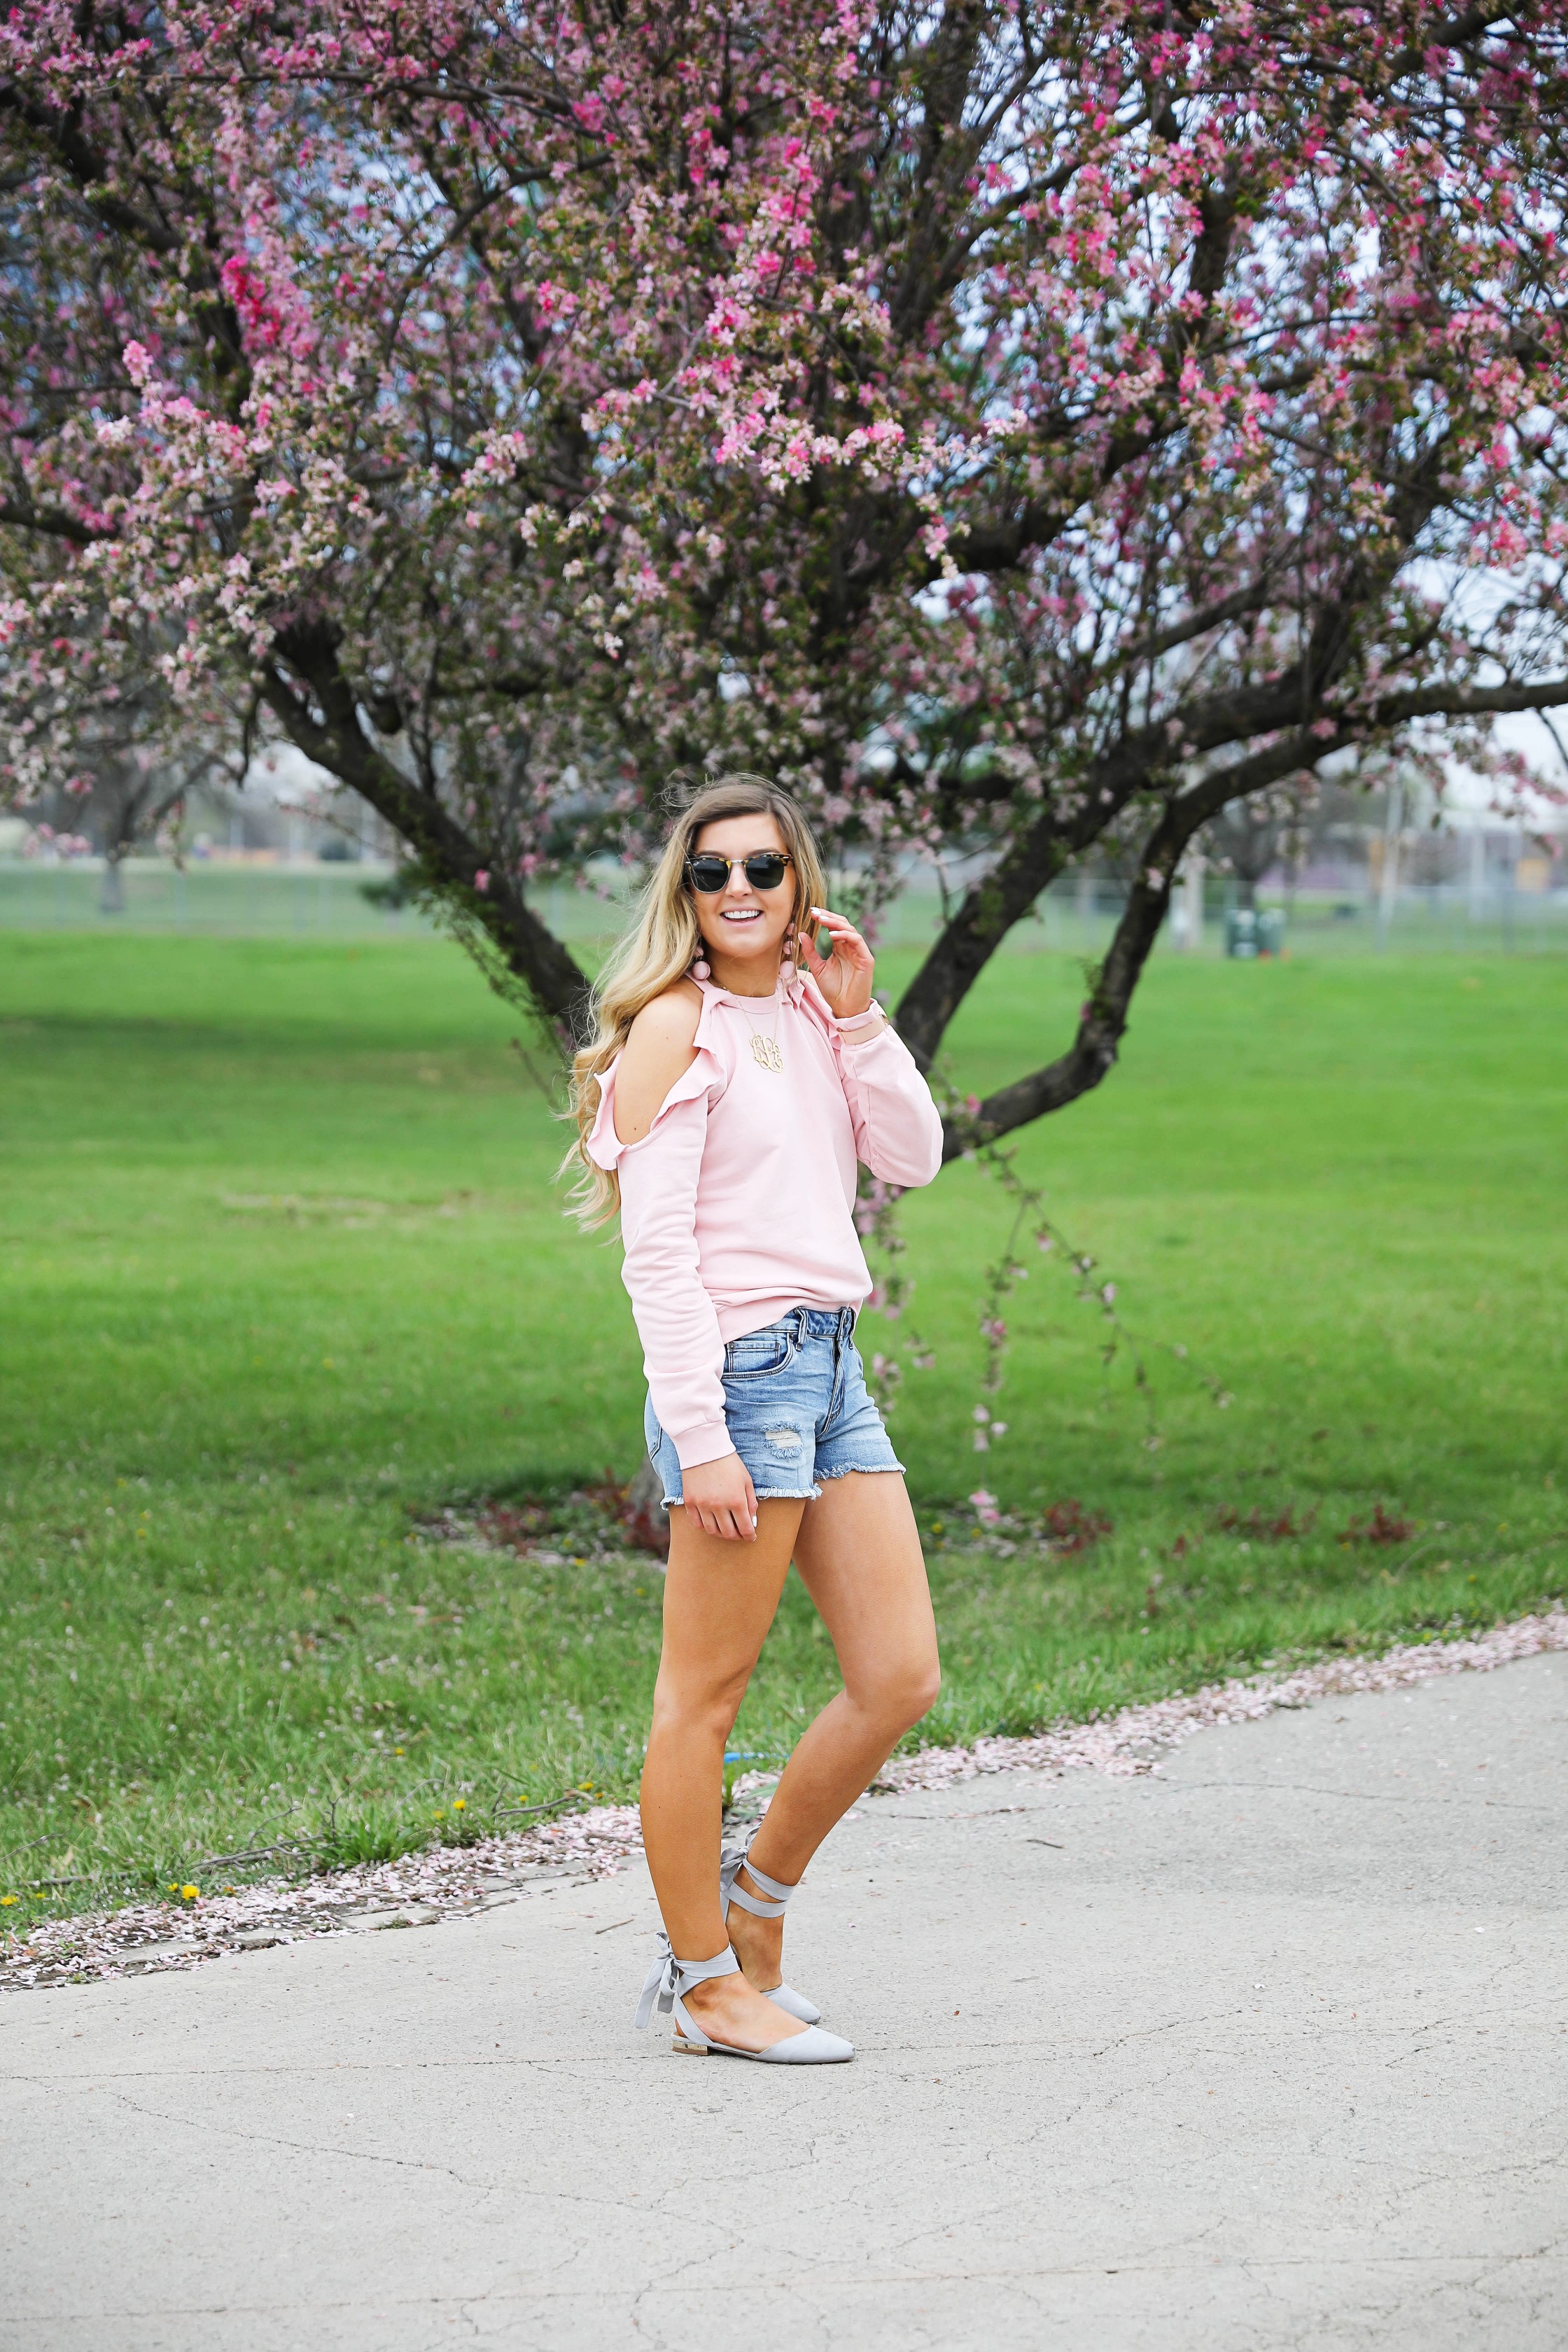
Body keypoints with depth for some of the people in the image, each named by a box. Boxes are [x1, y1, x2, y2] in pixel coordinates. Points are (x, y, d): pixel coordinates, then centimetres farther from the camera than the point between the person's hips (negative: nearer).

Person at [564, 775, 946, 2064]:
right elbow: (656, 1250, -13)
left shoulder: (811, 1012, 15)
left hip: (830, 1366, 8)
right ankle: (710, 1983, 11)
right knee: (706, 1694, 1)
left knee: (901, 1679, 8)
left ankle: (752, 1906, 24)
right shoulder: (676, 1027, -7)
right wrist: (701, 1439, -18)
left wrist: (859, 1016, -1)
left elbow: (913, 1157, 9)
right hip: (737, 1370, -8)